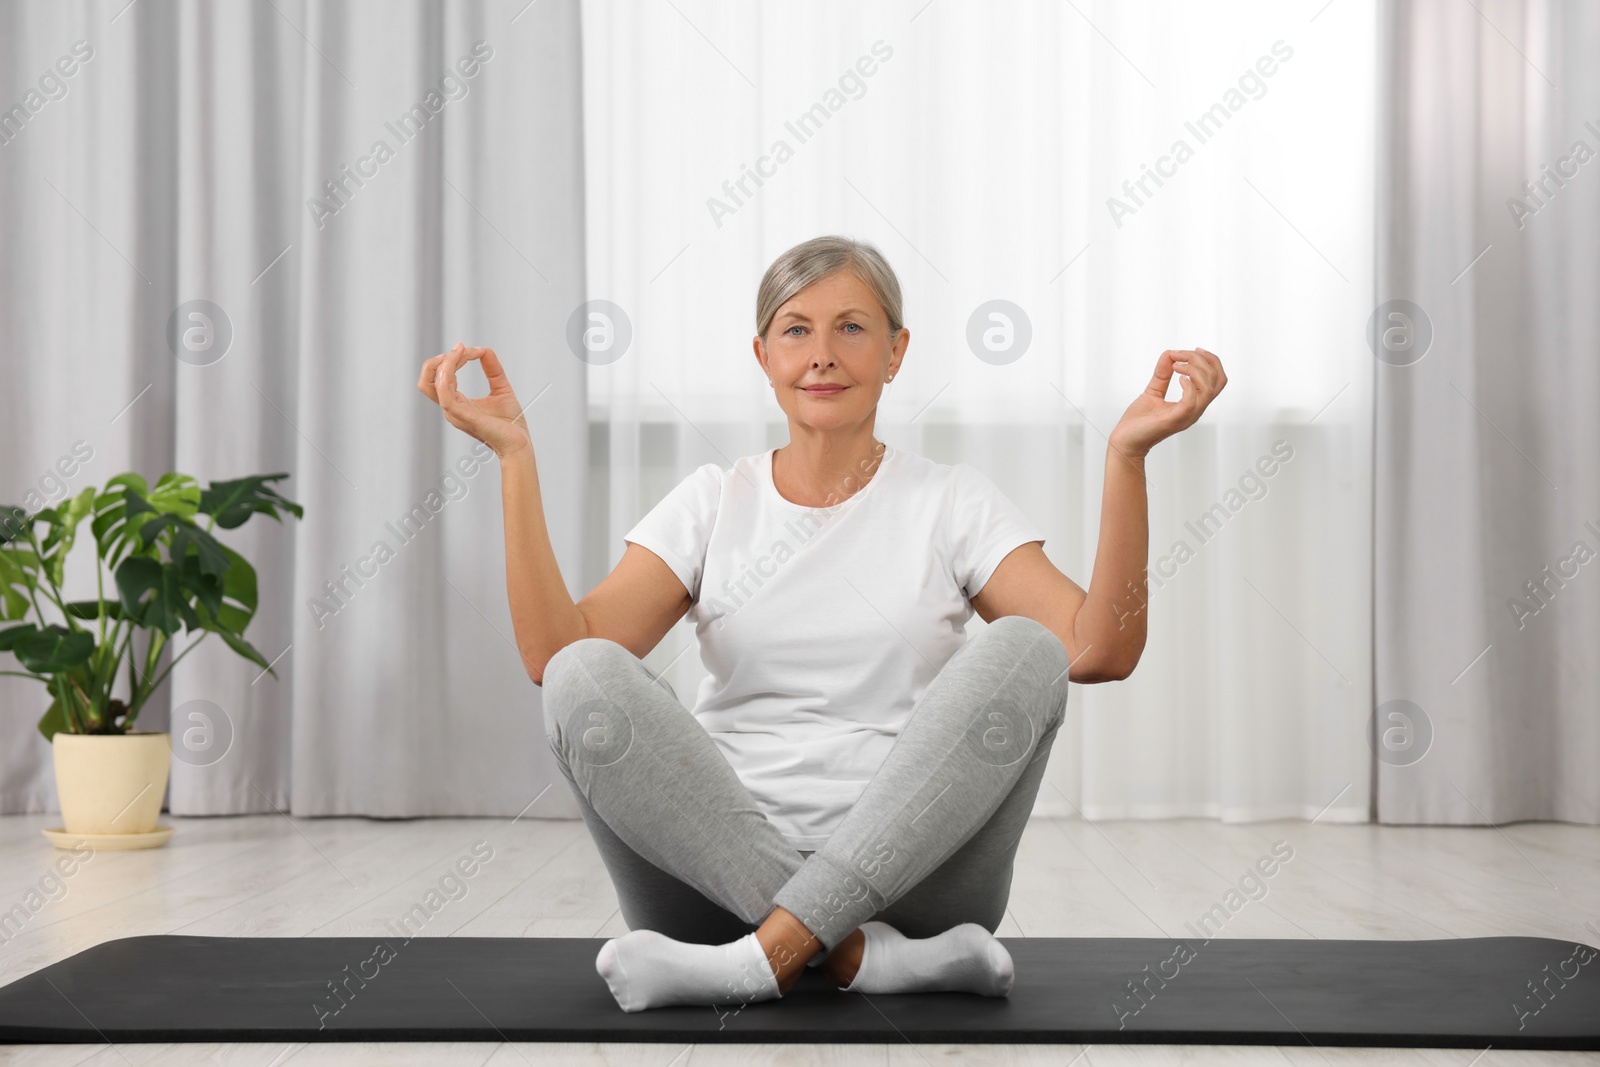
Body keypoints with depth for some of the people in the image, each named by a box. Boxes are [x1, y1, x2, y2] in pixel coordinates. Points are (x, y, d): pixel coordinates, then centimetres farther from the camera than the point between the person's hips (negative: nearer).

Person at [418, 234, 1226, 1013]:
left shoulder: (951, 502, 8)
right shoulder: (713, 502, 11)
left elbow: (1099, 650, -8)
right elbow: (554, 653, -4)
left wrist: (1126, 455, -16)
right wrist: (515, 456, -9)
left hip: (909, 867, -1)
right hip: (720, 866, 1)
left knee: (1023, 650, -25)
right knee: (585, 676, -24)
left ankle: (766, 955, -32)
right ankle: (865, 956, -28)